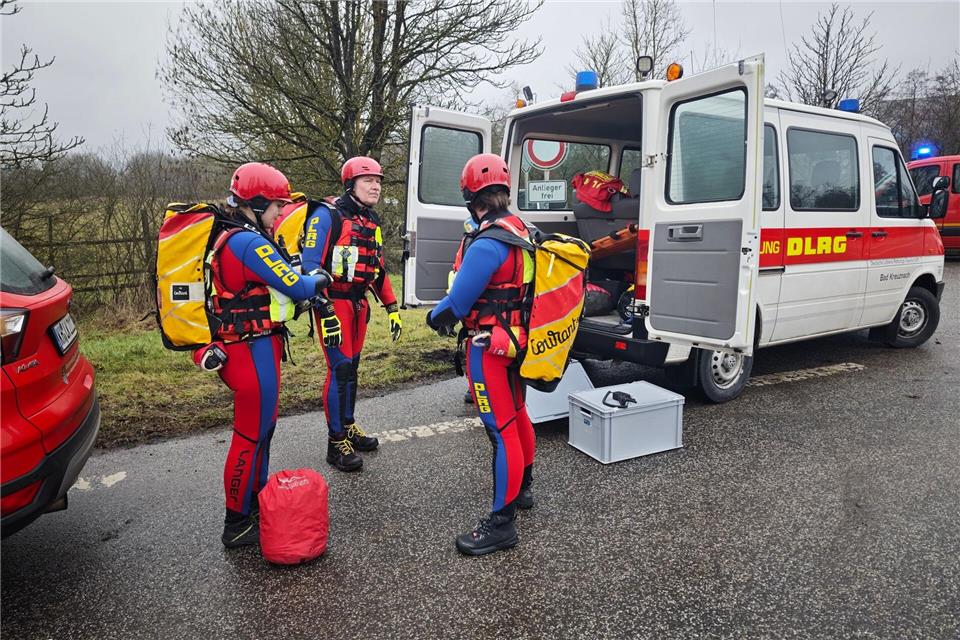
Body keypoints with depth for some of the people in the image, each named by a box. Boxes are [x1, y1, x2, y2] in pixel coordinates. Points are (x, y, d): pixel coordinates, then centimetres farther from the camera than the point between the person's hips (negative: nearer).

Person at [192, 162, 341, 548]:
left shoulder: (232, 238, 14)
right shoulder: (249, 242, -19)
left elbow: (275, 286, 16)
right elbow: (296, 286, -17)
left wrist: (311, 297, 6)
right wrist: (320, 279, 2)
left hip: (243, 347, 10)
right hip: (254, 352, -10)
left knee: (261, 427, 21)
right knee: (251, 435, 1)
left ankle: (257, 502, 37)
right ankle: (238, 525, 15)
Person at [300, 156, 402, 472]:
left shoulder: (372, 223, 13)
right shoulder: (327, 216, -10)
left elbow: (378, 270, 19)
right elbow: (310, 265, -16)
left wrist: (392, 308, 15)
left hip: (359, 303, 7)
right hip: (333, 303, -7)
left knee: (351, 367, 15)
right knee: (340, 368, -8)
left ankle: (348, 426, 29)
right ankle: (336, 443, 2)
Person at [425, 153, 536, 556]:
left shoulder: (486, 244, -23)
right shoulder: (521, 233, 5)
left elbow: (457, 301, -19)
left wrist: (435, 318, 2)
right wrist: (452, 312, 14)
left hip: (489, 346, -10)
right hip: (516, 340, 10)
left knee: (501, 429, -4)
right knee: (516, 416, 22)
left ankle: (501, 523, 6)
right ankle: (522, 489, 42)